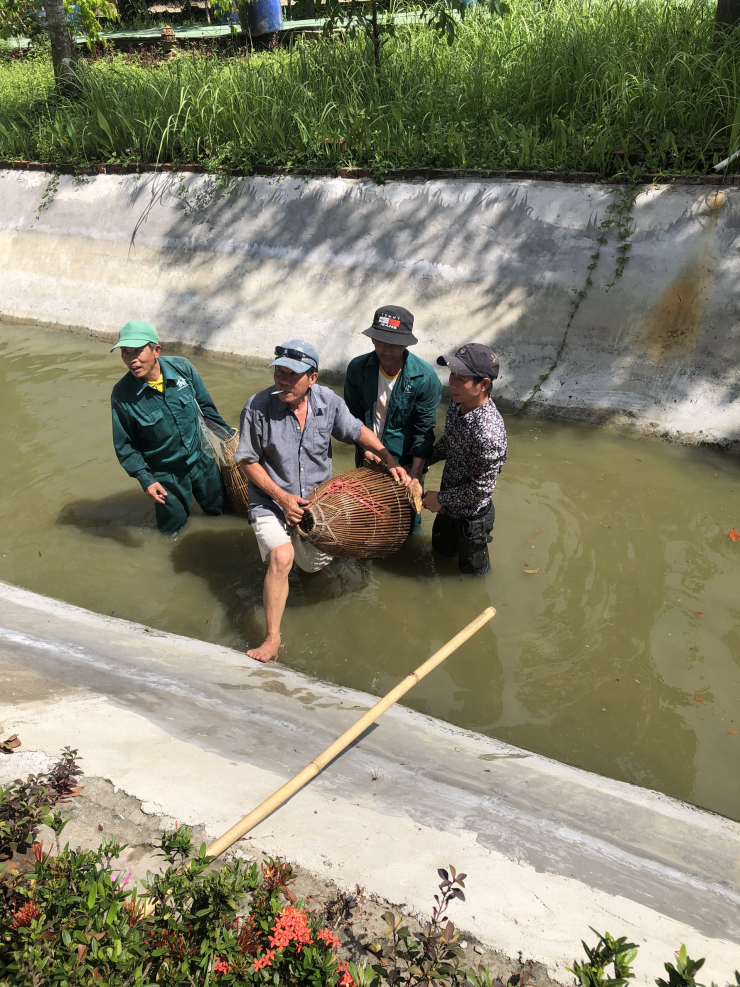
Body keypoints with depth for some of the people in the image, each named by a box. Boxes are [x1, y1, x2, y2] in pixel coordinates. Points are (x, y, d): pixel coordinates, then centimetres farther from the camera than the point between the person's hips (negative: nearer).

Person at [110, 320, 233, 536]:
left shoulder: (182, 368, -17)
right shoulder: (122, 394, -23)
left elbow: (205, 405, 0)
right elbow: (125, 445, -12)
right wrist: (145, 479, -19)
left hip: (201, 459, 3)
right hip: (166, 475, -2)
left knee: (219, 509, 22)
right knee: (172, 529, 14)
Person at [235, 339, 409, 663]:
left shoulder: (328, 401, -11)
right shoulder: (258, 406, -21)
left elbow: (358, 431, 6)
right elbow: (247, 460, -12)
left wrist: (391, 462, -2)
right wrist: (281, 497, -19)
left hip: (316, 498, 4)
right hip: (271, 499, -4)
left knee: (315, 564, 16)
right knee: (282, 558, -27)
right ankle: (272, 639, -15)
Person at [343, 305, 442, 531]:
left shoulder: (425, 377, -21)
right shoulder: (357, 368, -14)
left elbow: (424, 428, -16)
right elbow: (353, 417, -6)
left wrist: (416, 471, -21)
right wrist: (368, 452, -14)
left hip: (406, 462, -2)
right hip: (368, 457, 3)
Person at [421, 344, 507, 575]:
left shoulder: (487, 432, -38)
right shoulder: (458, 403, -12)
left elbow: (482, 487, -28)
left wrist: (441, 499, -18)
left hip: (471, 516, -7)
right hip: (449, 506, 8)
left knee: (473, 571, 20)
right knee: (441, 551, 32)